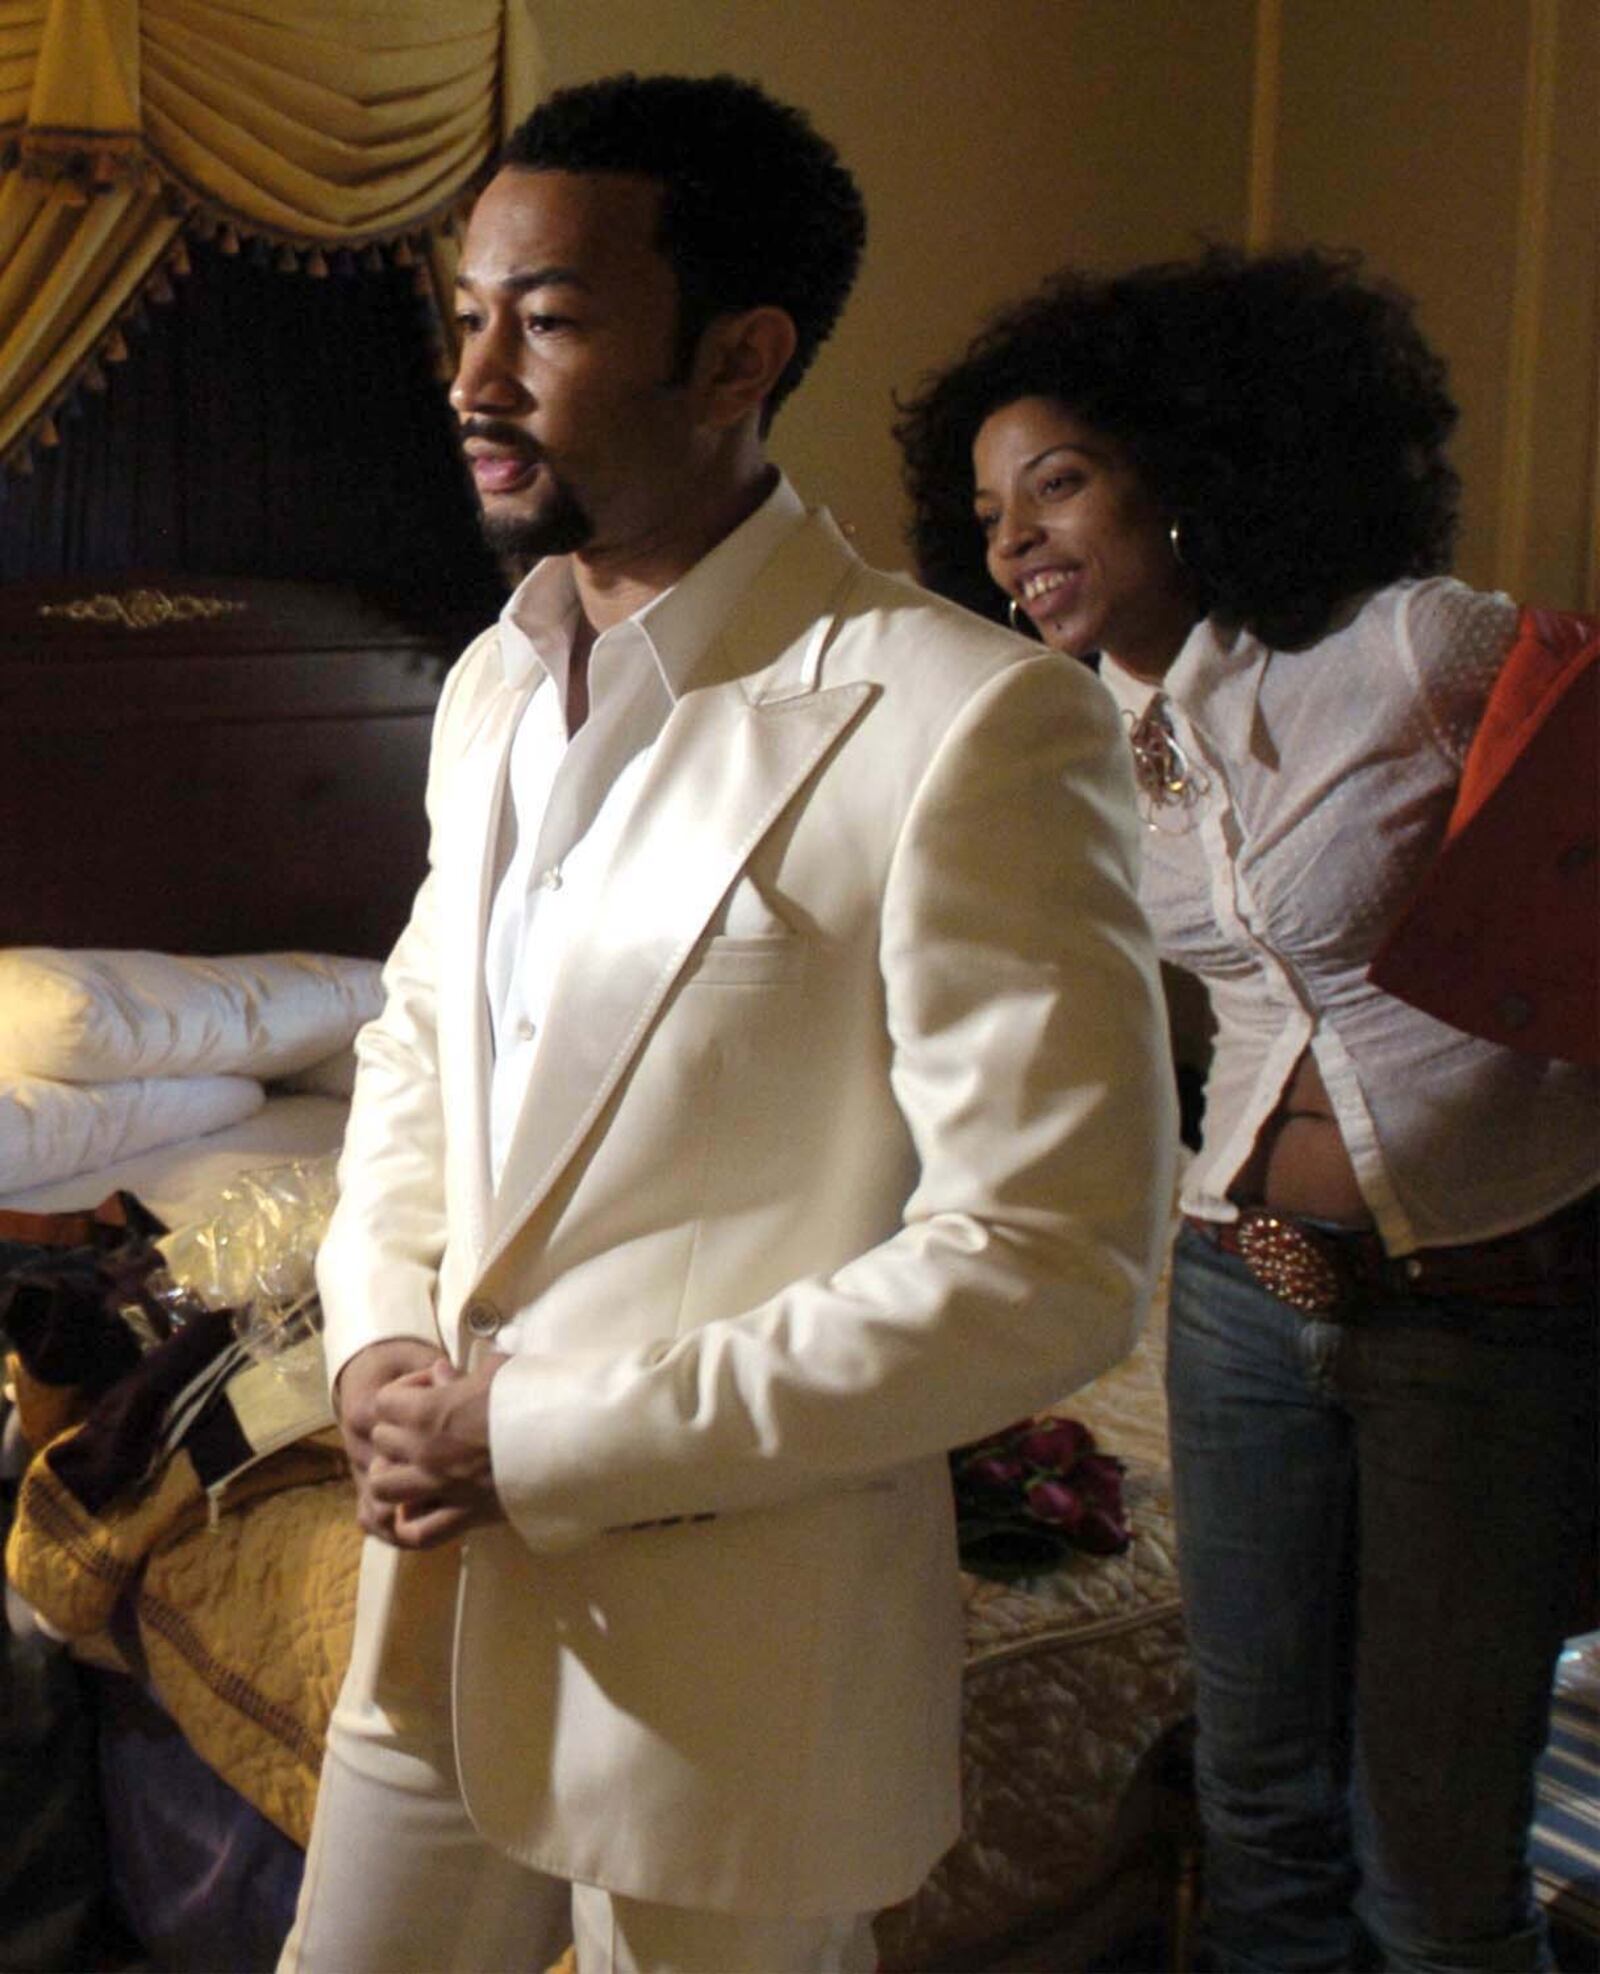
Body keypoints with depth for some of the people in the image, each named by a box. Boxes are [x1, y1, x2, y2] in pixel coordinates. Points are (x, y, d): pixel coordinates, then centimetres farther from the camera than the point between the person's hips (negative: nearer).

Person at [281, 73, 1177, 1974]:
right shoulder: (496, 680, 6)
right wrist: (377, 1337, -1)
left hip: (734, 1673, -6)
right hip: (437, 1604, 7)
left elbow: (1048, 1266, -21)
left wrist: (548, 1439, -18)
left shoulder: (973, 727, -19)